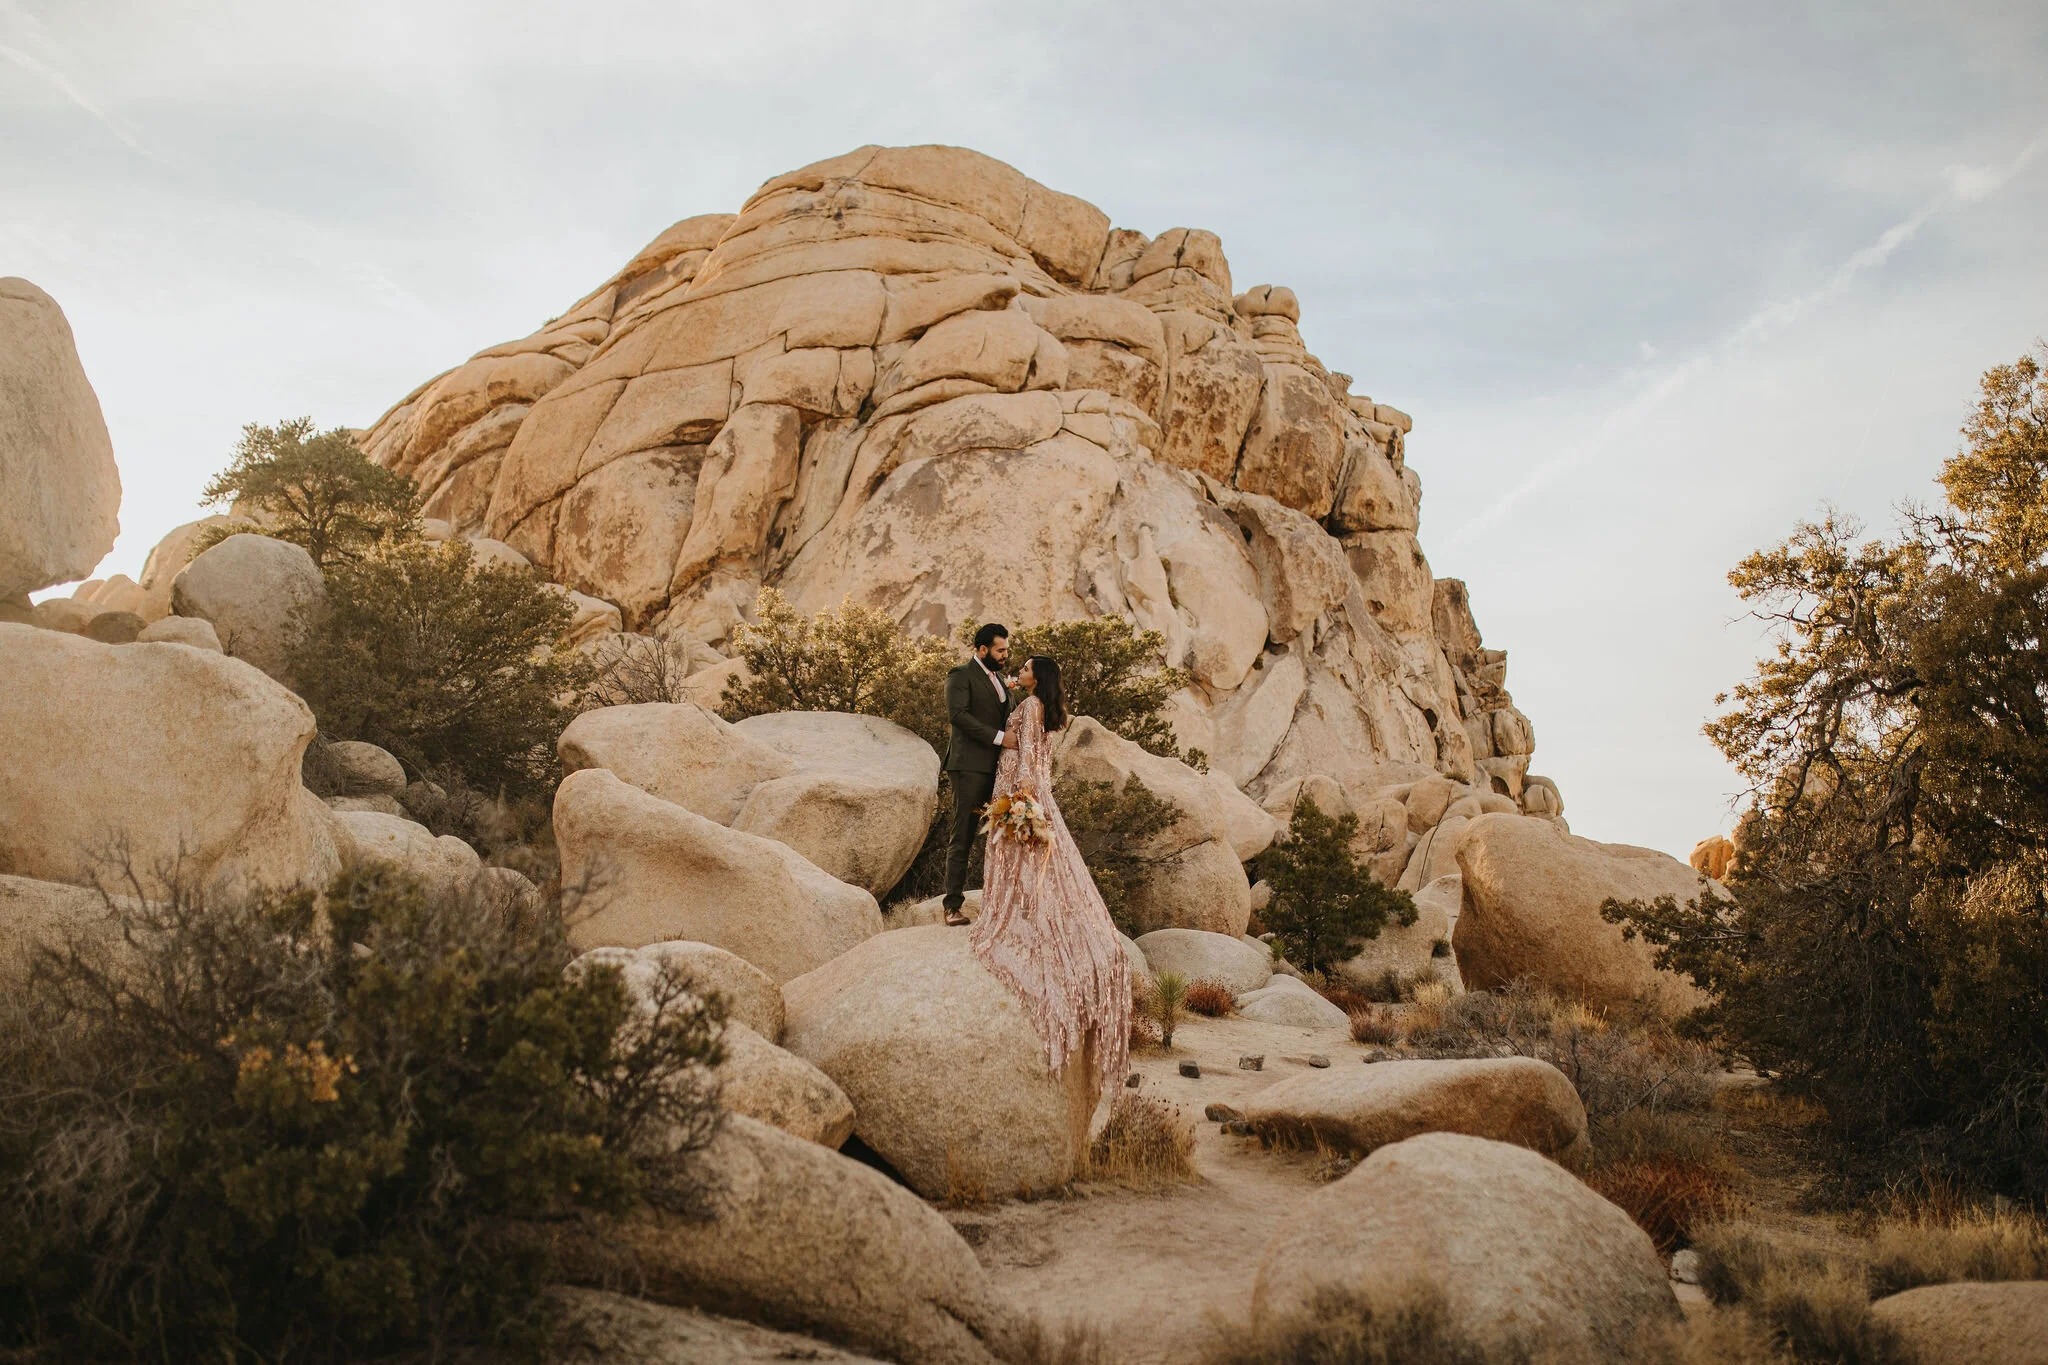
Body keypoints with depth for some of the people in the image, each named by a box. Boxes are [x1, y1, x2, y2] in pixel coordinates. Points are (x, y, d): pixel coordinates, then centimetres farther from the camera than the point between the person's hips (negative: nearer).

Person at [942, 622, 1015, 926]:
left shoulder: (999, 678, 22)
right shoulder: (961, 675, -4)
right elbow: (958, 714, -18)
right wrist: (999, 737, -20)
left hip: (997, 766, 8)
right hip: (971, 766, -8)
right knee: (962, 838, -6)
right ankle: (953, 905, -3)